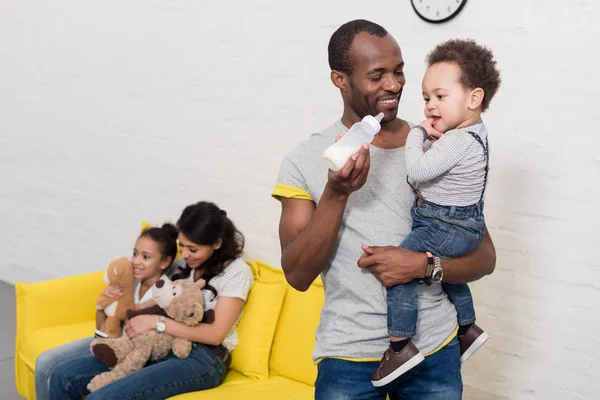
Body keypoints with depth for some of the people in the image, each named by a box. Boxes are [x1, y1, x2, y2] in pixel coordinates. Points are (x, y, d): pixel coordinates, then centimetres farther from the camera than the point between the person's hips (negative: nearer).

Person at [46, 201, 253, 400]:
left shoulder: (237, 271, -4)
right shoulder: (182, 265, 15)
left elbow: (215, 334, -13)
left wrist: (156, 322, -15)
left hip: (202, 359, -7)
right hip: (162, 348, 7)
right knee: (63, 375, -9)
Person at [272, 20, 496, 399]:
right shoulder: (305, 161, -4)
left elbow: (484, 257, 1)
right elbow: (298, 276, -10)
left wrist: (423, 265, -17)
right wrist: (336, 194, -22)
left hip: (436, 351, 2)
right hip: (349, 356, -1)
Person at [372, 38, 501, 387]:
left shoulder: (457, 141, -23)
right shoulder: (475, 132, 8)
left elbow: (418, 171, -25)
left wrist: (417, 134, -11)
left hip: (447, 226, -11)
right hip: (460, 223, 11)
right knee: (445, 269, 30)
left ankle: (400, 345, -15)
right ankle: (468, 329, 43)